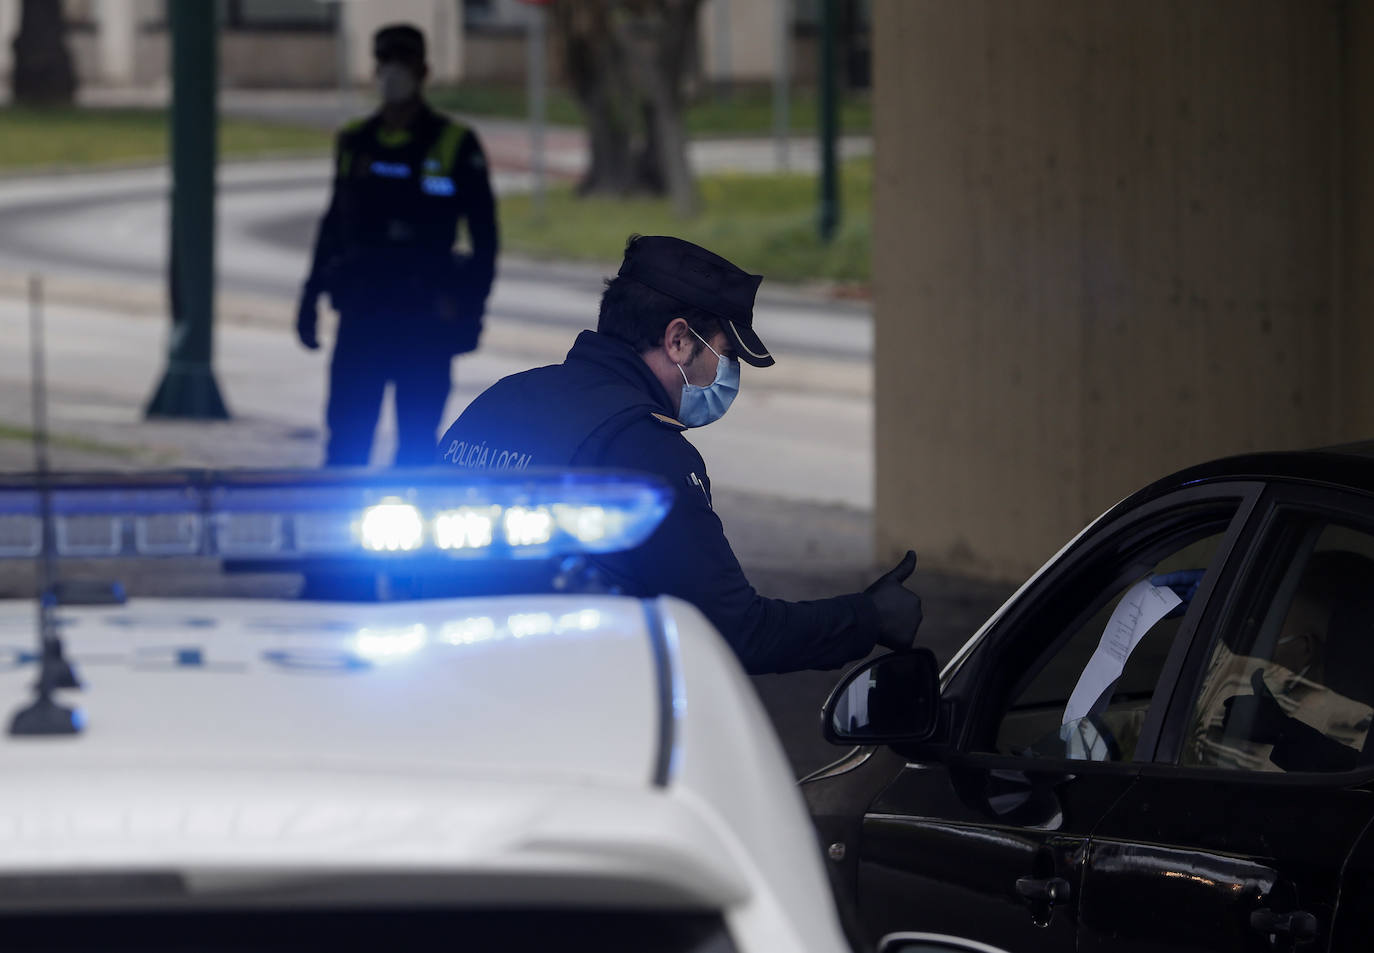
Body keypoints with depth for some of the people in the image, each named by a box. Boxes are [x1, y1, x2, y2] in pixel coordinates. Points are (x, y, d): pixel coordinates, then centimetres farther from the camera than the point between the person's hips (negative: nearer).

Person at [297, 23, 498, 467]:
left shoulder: (455, 145, 0)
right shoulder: (353, 143, 12)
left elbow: (484, 234, 1)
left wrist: (471, 304, -6)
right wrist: (312, 295, 16)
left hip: (426, 317, -3)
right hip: (361, 310, 3)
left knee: (417, 439, 0)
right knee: (347, 433, -2)